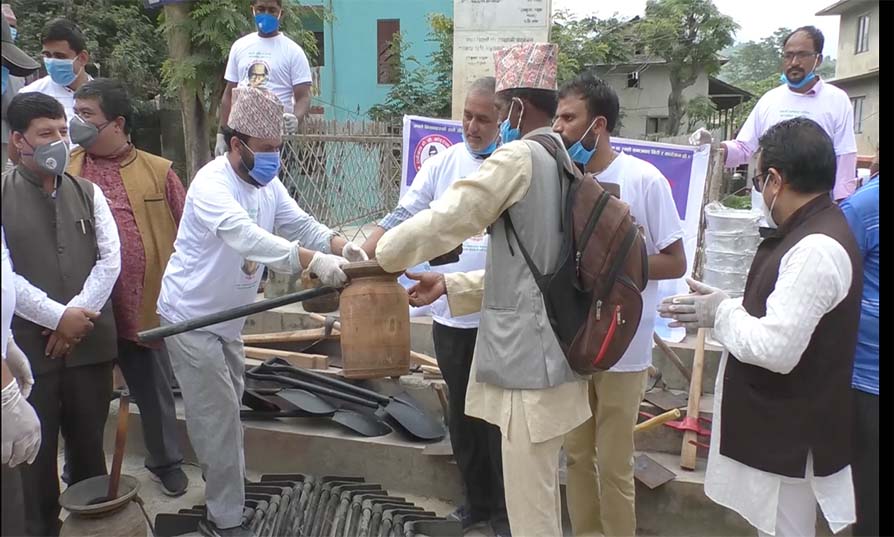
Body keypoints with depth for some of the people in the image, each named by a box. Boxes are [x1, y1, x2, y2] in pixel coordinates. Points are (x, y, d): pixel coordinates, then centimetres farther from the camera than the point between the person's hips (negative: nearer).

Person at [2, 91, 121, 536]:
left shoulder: (88, 192, 7)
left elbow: (110, 259, 2)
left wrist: (77, 314, -8)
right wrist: (58, 317, -13)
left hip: (91, 340, 3)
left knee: (89, 442, 12)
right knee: (37, 447, 8)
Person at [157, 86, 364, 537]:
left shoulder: (266, 183, 0)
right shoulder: (212, 184, -27)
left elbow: (301, 224, -6)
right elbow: (249, 238, -43)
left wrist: (342, 246, -26)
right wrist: (314, 261, -52)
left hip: (227, 317, 9)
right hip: (191, 317, -9)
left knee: (226, 411, 21)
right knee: (218, 415, -4)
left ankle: (223, 496, 39)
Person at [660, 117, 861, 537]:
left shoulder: (816, 250, -27)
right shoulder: (812, 233, 7)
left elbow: (777, 349, -30)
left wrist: (721, 313, -14)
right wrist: (722, 308, 4)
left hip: (789, 436, -10)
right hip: (776, 423, 10)